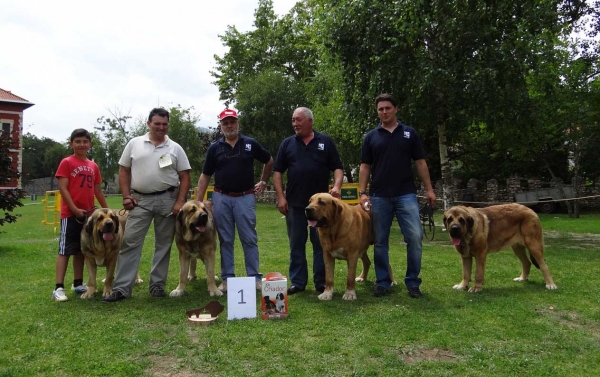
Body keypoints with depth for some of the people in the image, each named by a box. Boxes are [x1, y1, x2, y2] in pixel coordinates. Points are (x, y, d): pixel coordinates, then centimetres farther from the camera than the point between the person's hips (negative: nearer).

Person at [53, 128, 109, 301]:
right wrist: (75, 209, -18)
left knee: (81, 250, 13)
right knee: (65, 250, -3)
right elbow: (63, 189, -11)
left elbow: (98, 191, 18)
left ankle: (78, 284, 22)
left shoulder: (93, 166, 11)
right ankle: (59, 288, 0)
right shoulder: (66, 162, -5)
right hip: (70, 213, -6)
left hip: (88, 214, 6)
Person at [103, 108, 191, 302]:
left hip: (167, 200, 0)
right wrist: (126, 196, -2)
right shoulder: (134, 143, 5)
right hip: (140, 200, 0)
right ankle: (122, 287, 5)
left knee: (163, 244, 7)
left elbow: (184, 177, 3)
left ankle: (157, 285, 18)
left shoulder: (175, 148, 4)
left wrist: (180, 202, -7)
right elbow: (124, 171, 8)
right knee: (129, 242, -1)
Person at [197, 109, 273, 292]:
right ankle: (227, 278, 16)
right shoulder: (214, 147, 3)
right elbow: (205, 176, 6)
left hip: (245, 197, -1)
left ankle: (255, 277, 10)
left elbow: (269, 161, 15)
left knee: (249, 239, 1)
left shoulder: (250, 144, 1)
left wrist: (263, 182, 12)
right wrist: (198, 201, 0)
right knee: (225, 241, 7)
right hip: (221, 198, 1)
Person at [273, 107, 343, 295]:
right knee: (296, 244, 8)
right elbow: (278, 171, 7)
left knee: (321, 243, 6)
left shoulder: (326, 141, 3)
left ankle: (322, 282, 16)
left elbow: (337, 167, 2)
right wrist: (281, 197, -2)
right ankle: (298, 282, 18)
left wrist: (337, 186, -16)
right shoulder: (287, 143, 7)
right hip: (294, 203, 2)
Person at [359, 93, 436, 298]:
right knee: (380, 242, 5)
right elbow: (365, 167, 6)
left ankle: (412, 282, 7)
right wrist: (362, 192, -4)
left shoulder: (409, 133, 8)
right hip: (379, 196, 1)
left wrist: (429, 189, 1)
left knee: (415, 238, -7)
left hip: (406, 194, 0)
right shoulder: (371, 136, 8)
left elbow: (420, 163, 8)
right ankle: (383, 282, 16)